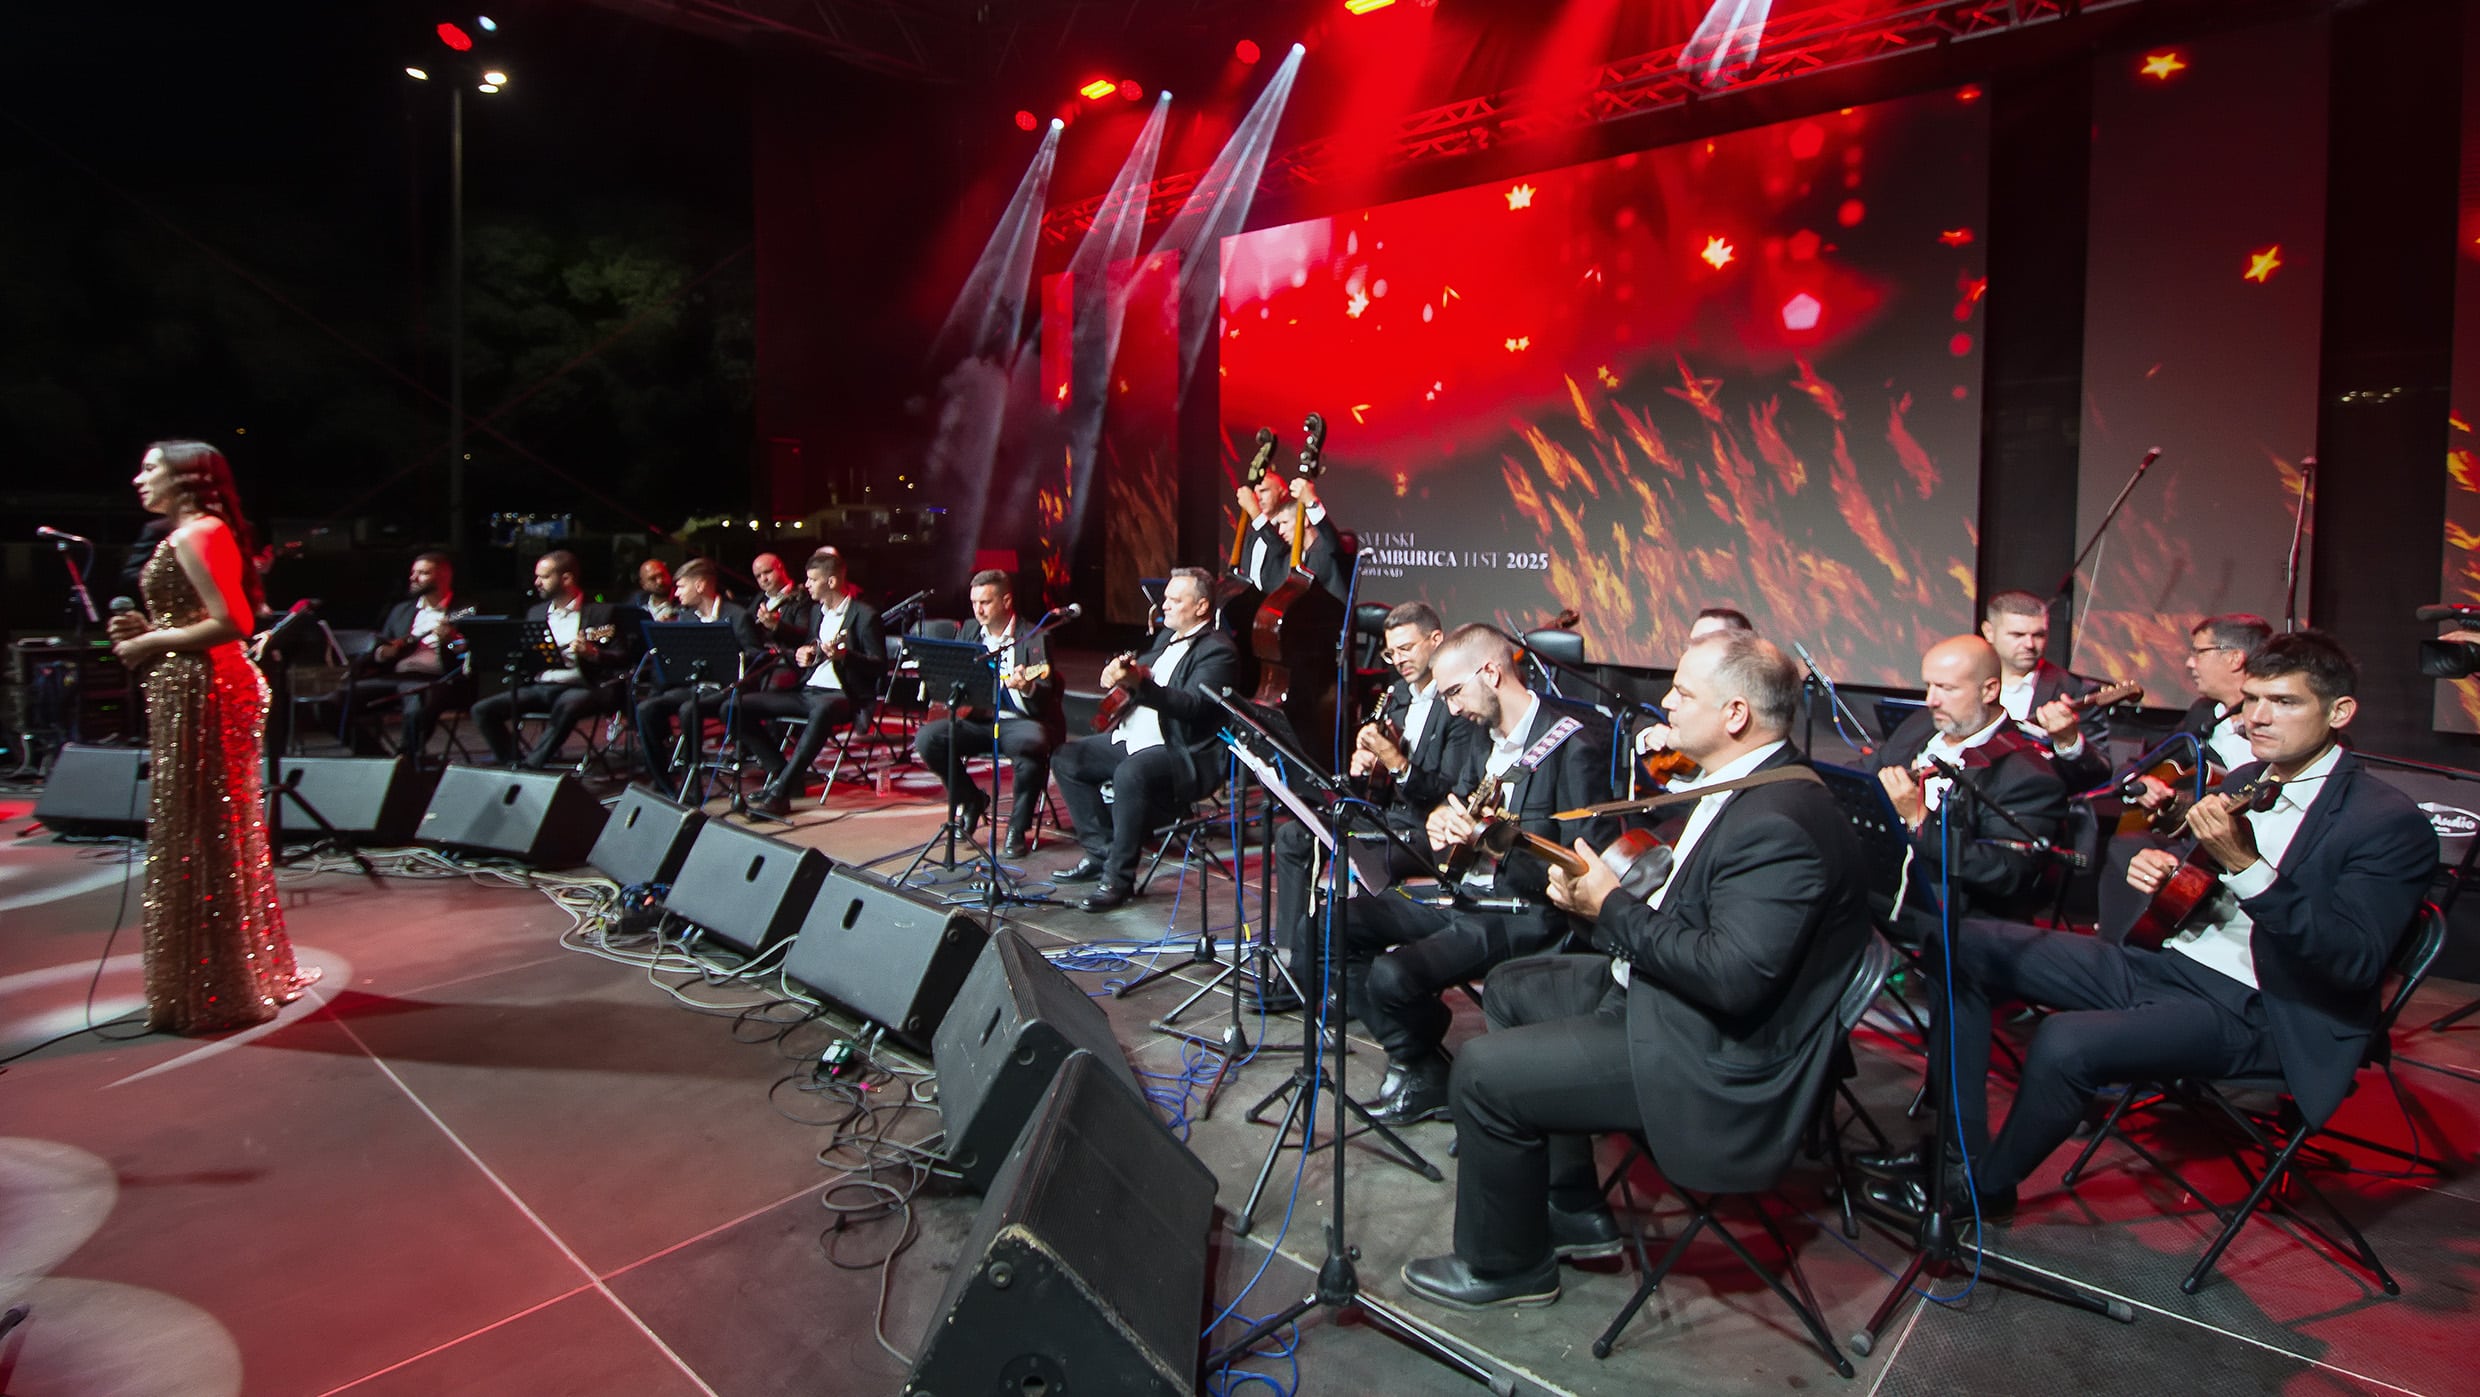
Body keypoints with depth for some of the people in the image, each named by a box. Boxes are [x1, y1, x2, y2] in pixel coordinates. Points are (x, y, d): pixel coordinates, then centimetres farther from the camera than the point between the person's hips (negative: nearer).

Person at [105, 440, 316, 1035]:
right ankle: (250, 975, 24)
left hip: (198, 692, -10)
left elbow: (232, 621, -22)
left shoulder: (193, 535, -13)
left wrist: (153, 642, -13)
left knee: (196, 839, -3)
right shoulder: (200, 532, 17)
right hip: (189, 690, 10)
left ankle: (212, 991, 6)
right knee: (223, 838, 15)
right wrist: (147, 627, 10)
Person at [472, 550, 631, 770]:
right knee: (482, 710, -11)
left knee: (568, 705, -39)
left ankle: (531, 764, -29)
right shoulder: (535, 612, 19)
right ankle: (513, 764, -4)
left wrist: (591, 653, -22)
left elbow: (622, 659, -5)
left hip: (580, 686, -6)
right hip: (538, 687, 6)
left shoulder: (600, 612, 1)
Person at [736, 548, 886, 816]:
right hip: (805, 690, 8)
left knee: (823, 711, -43)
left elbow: (879, 666, -10)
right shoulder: (815, 611, 18)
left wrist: (844, 655, -26)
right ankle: (785, 774, -3)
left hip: (841, 694, -8)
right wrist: (799, 655, 6)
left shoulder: (864, 615, -4)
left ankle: (780, 790, -37)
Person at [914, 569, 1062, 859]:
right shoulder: (969, 631, 11)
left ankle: (1018, 829, -16)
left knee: (1033, 743, -38)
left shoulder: (1034, 639, -7)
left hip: (1019, 721, -5)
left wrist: (1027, 689, -38)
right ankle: (971, 801, 8)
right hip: (977, 719, 5)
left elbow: (1044, 704, -15)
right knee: (926, 738, -17)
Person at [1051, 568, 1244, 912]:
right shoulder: (1167, 637, 16)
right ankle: (1101, 851, 9)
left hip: (1185, 753, -10)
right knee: (1066, 759, 6)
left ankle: (1119, 877, -23)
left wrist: (1138, 683, -37)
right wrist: (1118, 674, 2)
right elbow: (1141, 672, 27)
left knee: (1130, 774, -37)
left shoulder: (1219, 650, -12)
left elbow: (1192, 705, -26)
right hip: (1135, 737, 10)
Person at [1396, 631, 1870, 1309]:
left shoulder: (1780, 824, -27)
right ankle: (1573, 1212, 26)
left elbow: (1733, 977, -31)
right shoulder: (1750, 787, 6)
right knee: (1509, 988, 19)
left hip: (1715, 1063, -11)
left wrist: (1613, 908, -21)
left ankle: (1505, 1263, 14)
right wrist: (1597, 891, -1)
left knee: (1482, 1072, -13)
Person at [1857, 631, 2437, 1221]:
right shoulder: (2245, 781, 12)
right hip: (2166, 959, 8)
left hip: (2251, 1011, -8)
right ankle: (1958, 1146, 0)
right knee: (1965, 945, -3)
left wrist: (2246, 866, -32)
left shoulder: (2391, 822, -11)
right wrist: (2155, 865, -2)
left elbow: (2357, 962, -22)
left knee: (2066, 1041, -33)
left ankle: (1982, 1185, -6)